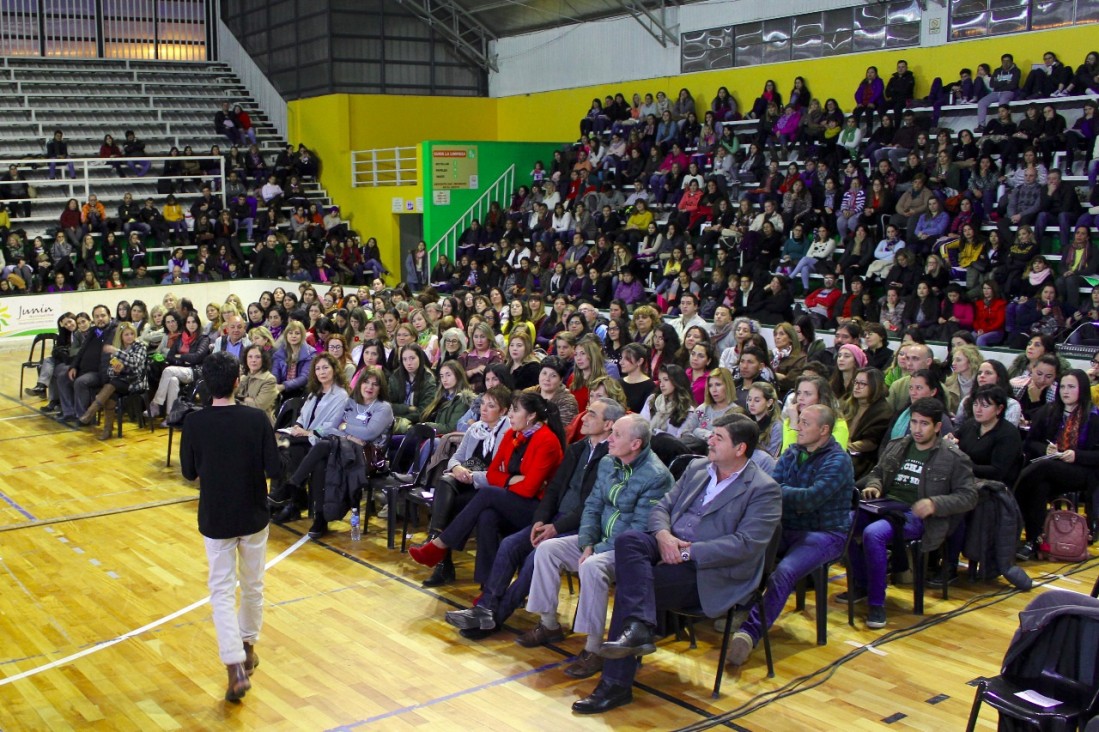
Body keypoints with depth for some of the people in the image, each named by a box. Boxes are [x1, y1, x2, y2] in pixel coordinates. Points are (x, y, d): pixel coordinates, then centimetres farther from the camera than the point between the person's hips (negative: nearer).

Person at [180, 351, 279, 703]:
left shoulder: (194, 423, -12)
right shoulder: (257, 419, -15)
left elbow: (189, 472, -2)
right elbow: (273, 469, -13)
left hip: (215, 518, 0)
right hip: (254, 515, 1)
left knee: (222, 591, 5)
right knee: (253, 585, 20)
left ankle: (236, 667, -5)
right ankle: (248, 645, 37)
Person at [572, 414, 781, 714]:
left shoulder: (764, 490, -5)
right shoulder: (697, 468, 17)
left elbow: (745, 544, -16)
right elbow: (662, 506, 16)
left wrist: (688, 551, -20)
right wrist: (663, 534, -8)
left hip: (709, 570, -6)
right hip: (670, 547, 6)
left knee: (628, 587, -24)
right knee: (627, 540, -26)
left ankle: (616, 684, -18)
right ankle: (639, 627, -35)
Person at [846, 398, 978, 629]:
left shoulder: (954, 458, 0)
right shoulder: (896, 447, 16)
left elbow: (968, 496, -3)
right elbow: (877, 473, 27)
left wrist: (935, 504, -18)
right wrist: (873, 486, 3)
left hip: (917, 515, -6)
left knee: (874, 533, -33)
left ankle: (876, 603, -19)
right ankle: (861, 586, 0)